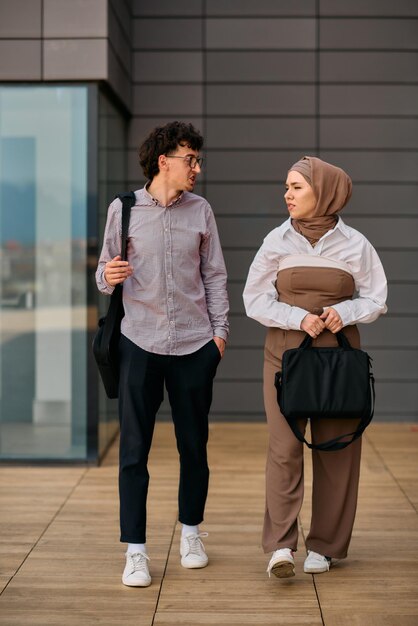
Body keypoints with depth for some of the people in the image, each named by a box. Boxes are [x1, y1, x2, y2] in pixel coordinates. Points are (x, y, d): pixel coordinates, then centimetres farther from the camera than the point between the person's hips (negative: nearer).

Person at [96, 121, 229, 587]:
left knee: (194, 444, 10)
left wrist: (219, 329, 4)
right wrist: (107, 277, -19)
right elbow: (105, 274, 4)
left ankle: (191, 532, 28)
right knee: (133, 449, -1)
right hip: (140, 343, -2)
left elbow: (214, 275, 10)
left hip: (195, 344, 2)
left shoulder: (200, 210, 6)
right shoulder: (123, 208, 0)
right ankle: (135, 551, 6)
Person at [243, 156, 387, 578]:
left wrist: (345, 312, -13)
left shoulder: (354, 244, 1)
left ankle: (323, 546, 14)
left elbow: (375, 299, 7)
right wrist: (299, 318, -13)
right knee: (284, 446, -10)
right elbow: (255, 300, 2)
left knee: (335, 448, 3)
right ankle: (280, 546, -9)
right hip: (286, 353, 0)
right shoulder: (277, 241, 2)